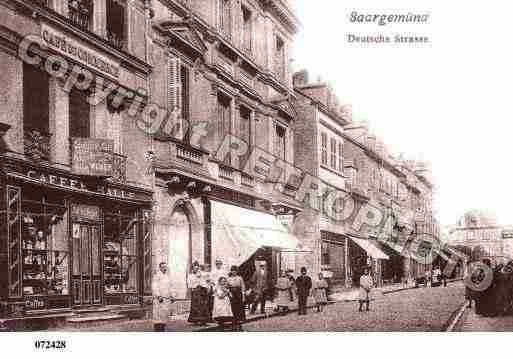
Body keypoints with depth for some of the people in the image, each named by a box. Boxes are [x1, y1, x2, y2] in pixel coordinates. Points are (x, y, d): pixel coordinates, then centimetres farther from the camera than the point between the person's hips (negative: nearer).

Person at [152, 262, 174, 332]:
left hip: (167, 298, 8)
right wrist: (158, 296, -21)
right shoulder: (157, 276, -9)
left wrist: (171, 296, 18)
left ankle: (162, 328, 14)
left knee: (165, 313, 7)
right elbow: (154, 287, -14)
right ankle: (157, 329, -6)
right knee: (158, 314, -9)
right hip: (159, 298, -8)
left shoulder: (167, 276, 16)